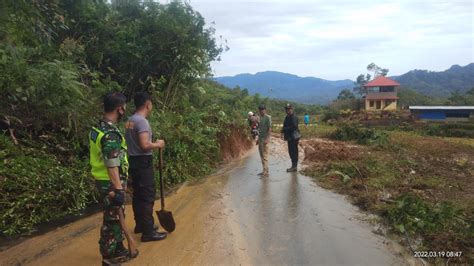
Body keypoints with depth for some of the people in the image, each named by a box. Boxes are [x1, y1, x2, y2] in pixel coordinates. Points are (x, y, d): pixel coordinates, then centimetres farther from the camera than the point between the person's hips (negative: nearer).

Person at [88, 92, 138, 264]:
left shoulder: (97, 128, 8)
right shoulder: (110, 133, -23)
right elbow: (112, 165, -26)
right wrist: (118, 189, -24)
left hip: (102, 180, 10)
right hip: (110, 184, -10)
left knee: (116, 218, 20)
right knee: (112, 220, 3)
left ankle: (118, 250, 34)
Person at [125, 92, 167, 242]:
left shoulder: (130, 121, 12)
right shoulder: (142, 121, -17)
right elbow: (145, 145, -26)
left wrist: (154, 144, 17)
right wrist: (158, 144, -9)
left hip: (133, 161, 10)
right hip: (143, 163, -10)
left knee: (138, 195, 17)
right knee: (147, 197, -5)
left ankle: (140, 225, 29)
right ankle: (148, 232, -1)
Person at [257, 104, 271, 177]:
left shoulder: (268, 117, -9)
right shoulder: (260, 118, 15)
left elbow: (269, 129, -15)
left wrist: (266, 139, -21)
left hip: (265, 139, -8)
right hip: (260, 139, 8)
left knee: (265, 156, -8)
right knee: (262, 156, 11)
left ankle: (266, 172, -5)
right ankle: (264, 171, 18)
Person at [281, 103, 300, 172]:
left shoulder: (294, 117, -13)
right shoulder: (287, 117, 17)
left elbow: (294, 127, -23)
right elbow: (286, 126, 21)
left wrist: (285, 129, -20)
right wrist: (283, 131, 2)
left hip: (294, 137, -10)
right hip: (290, 137, 10)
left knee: (294, 152, -6)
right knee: (291, 152, 14)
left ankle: (294, 167, -1)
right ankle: (294, 166, 22)